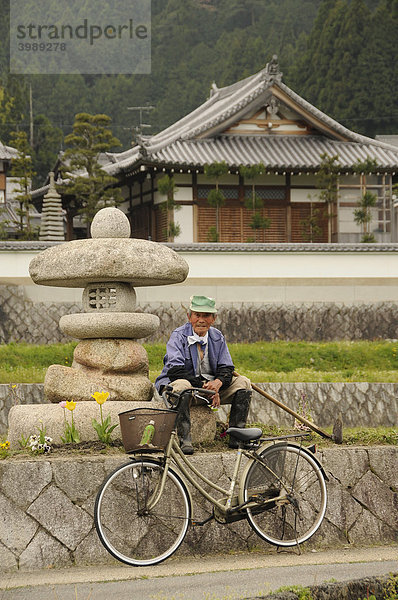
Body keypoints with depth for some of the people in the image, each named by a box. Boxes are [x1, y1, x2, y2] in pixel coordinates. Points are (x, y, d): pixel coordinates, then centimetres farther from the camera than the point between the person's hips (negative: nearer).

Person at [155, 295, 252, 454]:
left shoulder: (217, 337, 6)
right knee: (182, 385, -40)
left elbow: (226, 368, 1)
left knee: (243, 382, -11)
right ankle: (184, 440, -37)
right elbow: (175, 371, -21)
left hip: (211, 386, 5)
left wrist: (218, 383, -24)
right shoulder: (179, 335, -10)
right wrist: (204, 387, -28)